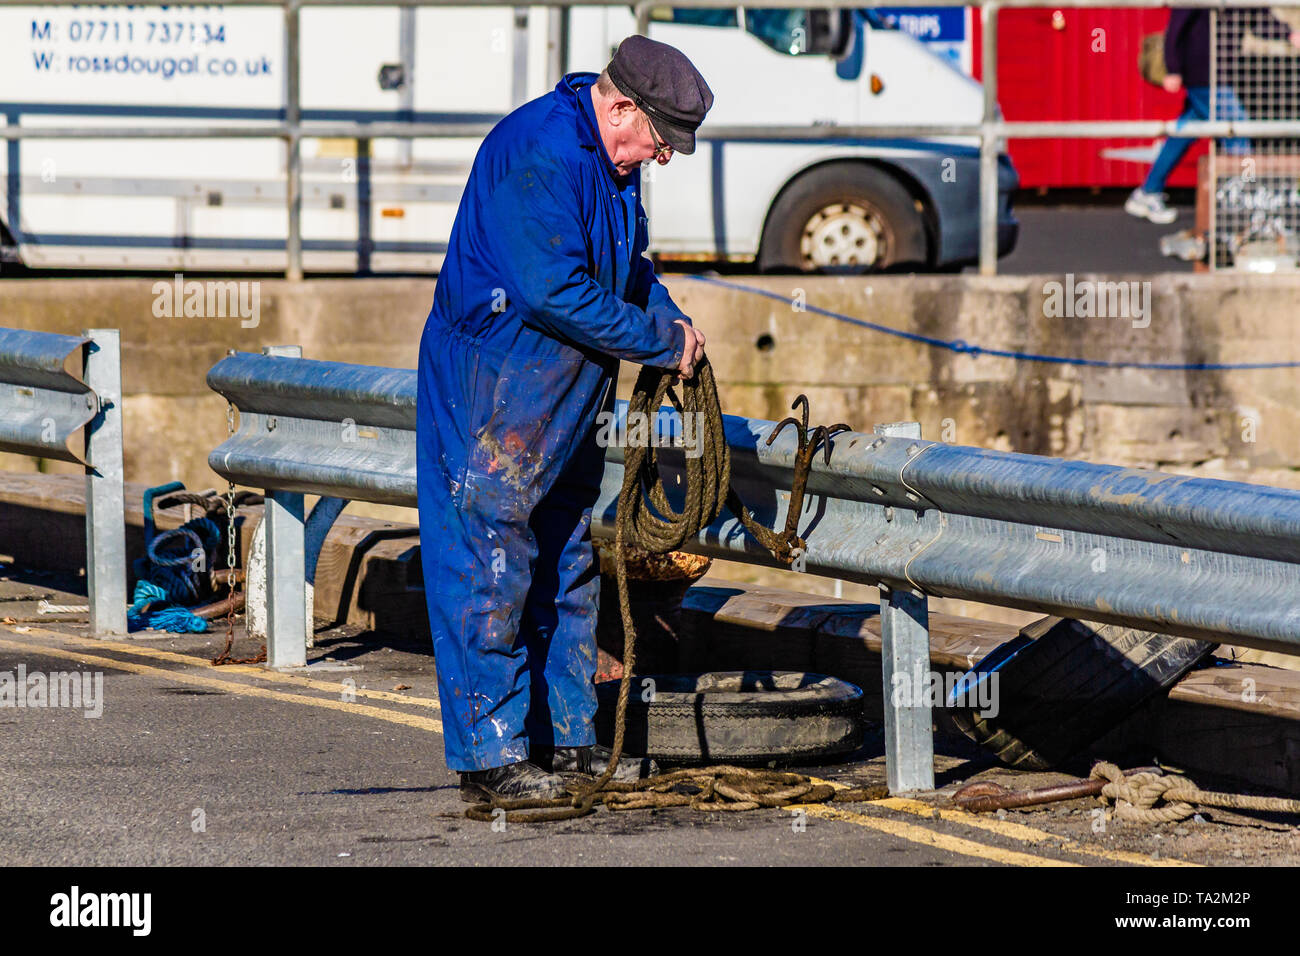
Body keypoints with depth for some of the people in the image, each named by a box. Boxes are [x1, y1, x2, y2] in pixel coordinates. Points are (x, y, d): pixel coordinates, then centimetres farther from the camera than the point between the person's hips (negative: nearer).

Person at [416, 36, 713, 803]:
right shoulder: (540, 155, -23)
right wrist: (661, 341, -18)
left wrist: (668, 316, 5)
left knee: (566, 564, 14)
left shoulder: (609, 162, 9)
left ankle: (566, 739, 22)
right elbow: (555, 291, -27)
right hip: (494, 395, -10)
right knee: (493, 567, -7)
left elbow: (627, 265, 25)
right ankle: (490, 758, -4)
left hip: (564, 395, 10)